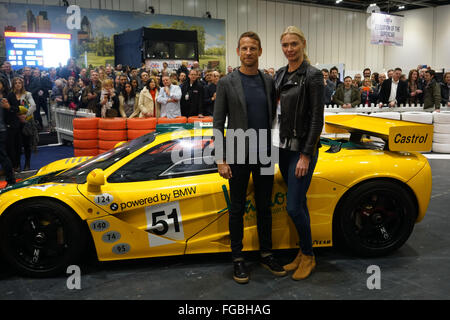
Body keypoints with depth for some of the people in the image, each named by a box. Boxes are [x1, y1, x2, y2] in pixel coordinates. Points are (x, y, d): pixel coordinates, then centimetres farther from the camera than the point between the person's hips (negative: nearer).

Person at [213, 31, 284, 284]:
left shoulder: (269, 81, 6)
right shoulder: (227, 83, -4)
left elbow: (274, 117, 12)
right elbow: (218, 123, -5)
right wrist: (221, 160, -10)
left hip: (264, 155, 3)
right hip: (238, 156, -3)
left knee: (265, 207, 13)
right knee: (238, 209, 7)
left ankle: (266, 254, 27)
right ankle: (238, 258, 20)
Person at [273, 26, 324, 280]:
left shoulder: (313, 75, -11)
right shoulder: (281, 74, 11)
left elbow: (317, 118, -14)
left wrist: (306, 155, -18)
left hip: (303, 148, -7)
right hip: (283, 146, 7)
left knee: (294, 207, -6)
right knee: (299, 203, 14)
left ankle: (309, 257, 14)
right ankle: (303, 252, 27)